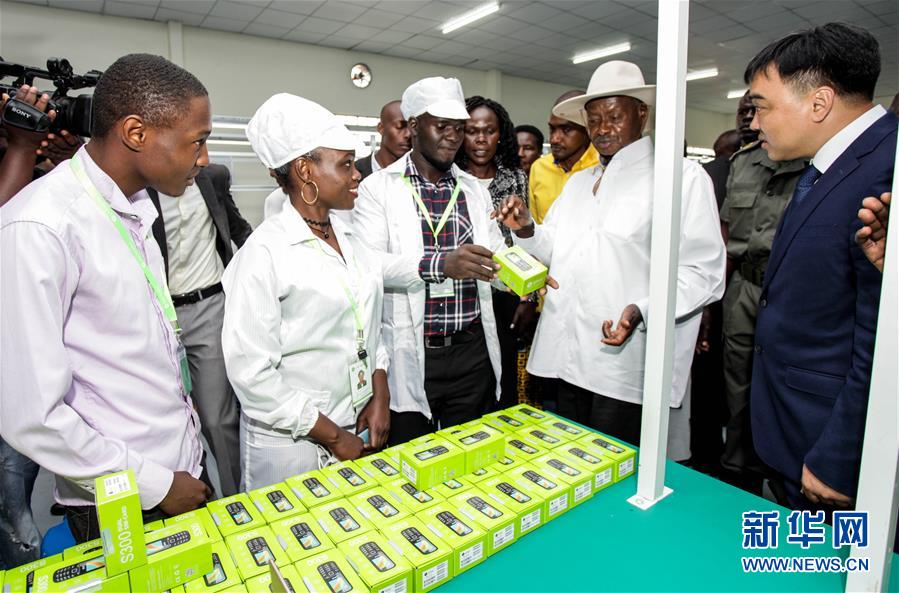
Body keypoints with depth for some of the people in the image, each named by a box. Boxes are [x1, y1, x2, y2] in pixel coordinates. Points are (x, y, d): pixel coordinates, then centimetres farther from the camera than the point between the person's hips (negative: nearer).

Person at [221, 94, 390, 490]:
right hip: (292, 445, -6)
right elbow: (251, 371, -19)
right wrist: (332, 436, -14)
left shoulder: (349, 239, 4)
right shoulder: (266, 252, -17)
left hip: (359, 429, 6)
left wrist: (380, 396, 0)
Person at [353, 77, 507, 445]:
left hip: (472, 352, 4)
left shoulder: (474, 189, 11)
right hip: (409, 356, -3)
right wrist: (439, 264, -30)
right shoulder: (378, 187, -3)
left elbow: (495, 258, 12)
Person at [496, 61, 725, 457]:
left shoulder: (682, 176, -2)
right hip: (569, 357, 6)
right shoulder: (577, 182, 19)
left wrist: (641, 311, -23)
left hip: (629, 364, -6)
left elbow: (704, 272, -9)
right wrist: (526, 229, 0)